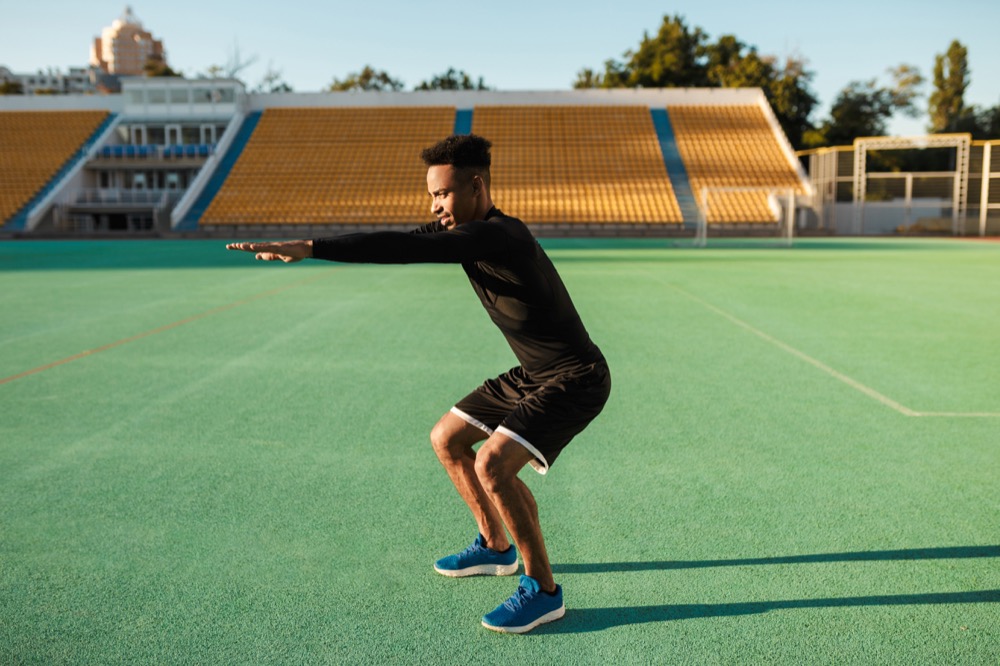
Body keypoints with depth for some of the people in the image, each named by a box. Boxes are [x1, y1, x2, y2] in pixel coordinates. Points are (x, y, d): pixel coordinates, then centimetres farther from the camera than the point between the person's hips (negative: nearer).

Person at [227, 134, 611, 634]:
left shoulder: (497, 236, -29)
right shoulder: (466, 231, 1)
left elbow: (406, 249, -38)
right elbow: (405, 243, 5)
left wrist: (310, 248, -39)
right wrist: (308, 248, -3)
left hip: (575, 379, -10)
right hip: (530, 374, 10)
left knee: (493, 463, -26)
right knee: (446, 438, 13)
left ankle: (543, 591, -5)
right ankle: (495, 547, 31)